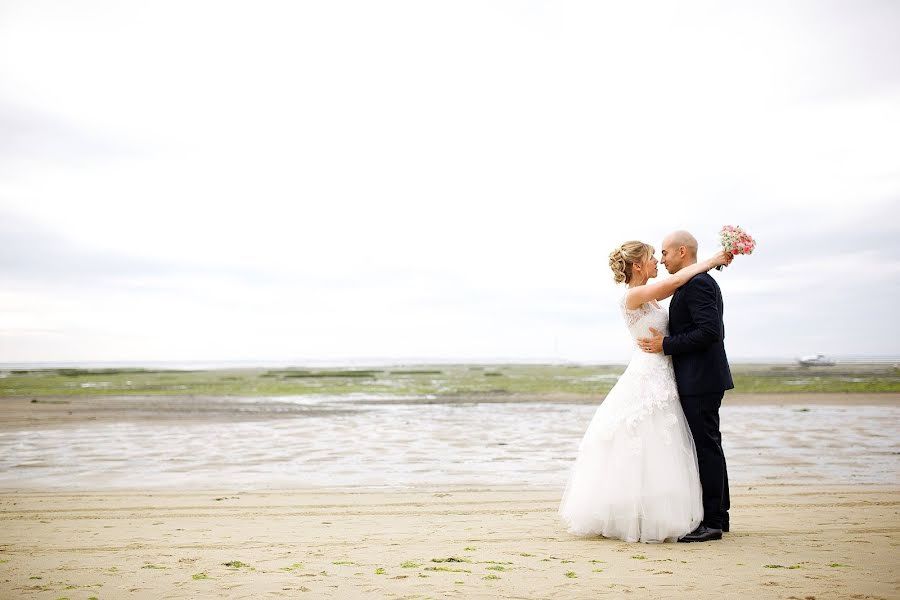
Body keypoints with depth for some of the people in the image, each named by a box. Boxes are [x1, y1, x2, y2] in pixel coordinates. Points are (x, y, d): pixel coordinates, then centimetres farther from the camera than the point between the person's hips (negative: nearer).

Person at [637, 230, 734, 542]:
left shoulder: (697, 283, -15)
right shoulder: (700, 282, 17)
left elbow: (709, 331, -24)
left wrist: (666, 345, -18)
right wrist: (667, 341, 14)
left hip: (700, 380, -11)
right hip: (702, 379, 11)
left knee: (707, 446, -6)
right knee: (708, 446, 15)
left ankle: (712, 522, 0)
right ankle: (718, 516, 24)